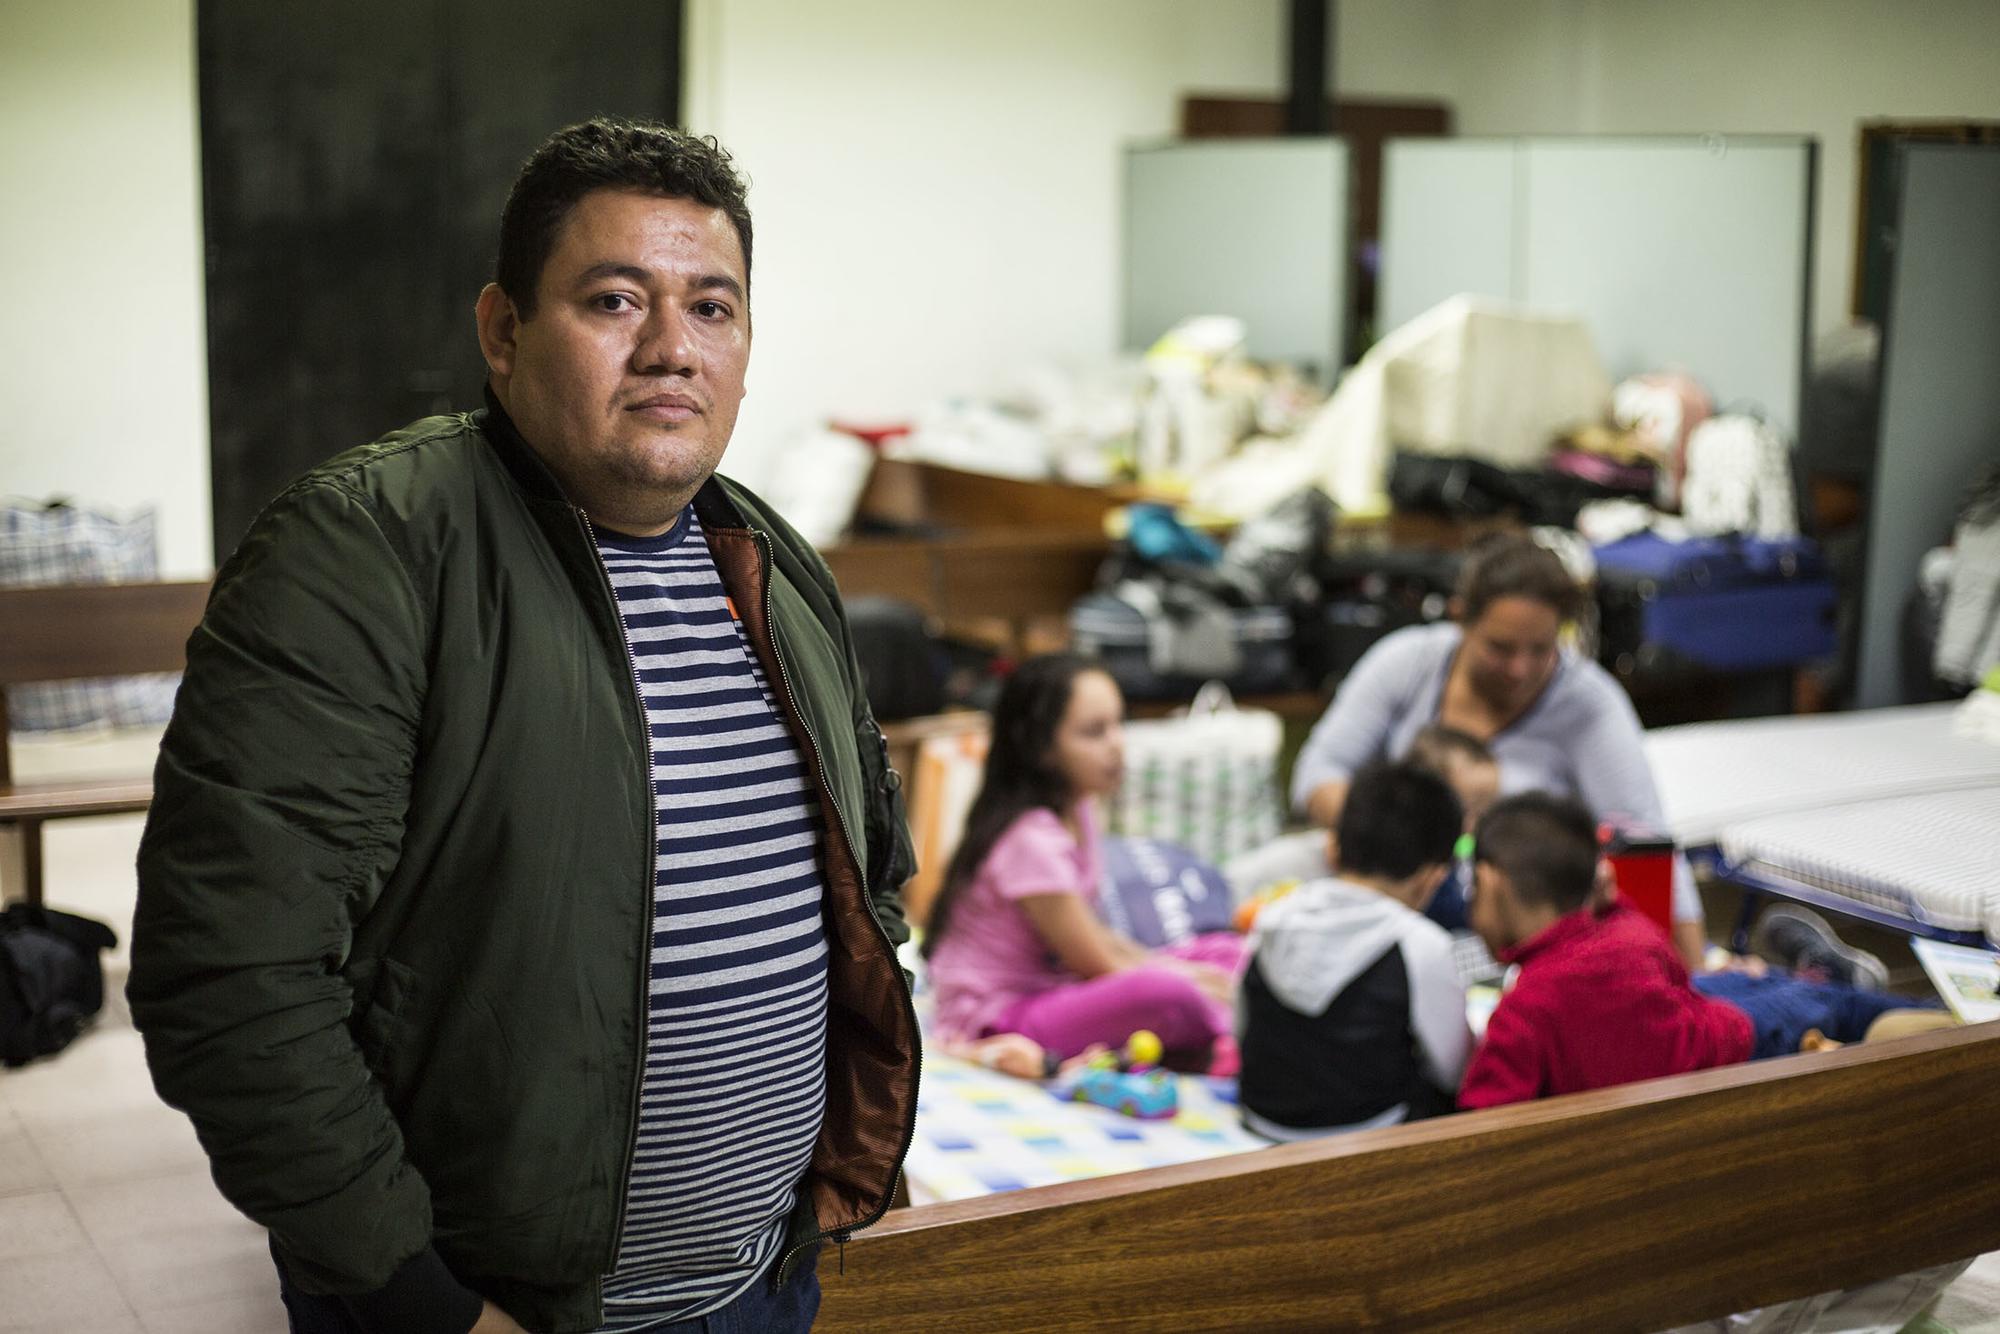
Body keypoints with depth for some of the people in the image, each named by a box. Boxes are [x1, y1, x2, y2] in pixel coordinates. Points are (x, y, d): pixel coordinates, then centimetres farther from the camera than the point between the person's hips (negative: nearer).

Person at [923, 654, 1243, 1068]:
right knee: (1164, 990, -34)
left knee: (1223, 951, 11)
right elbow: (1097, 966, -16)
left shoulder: (1076, 813, 6)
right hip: (997, 1023, -10)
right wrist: (1187, 979, -6)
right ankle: (1225, 1039, -6)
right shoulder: (1032, 840, -22)